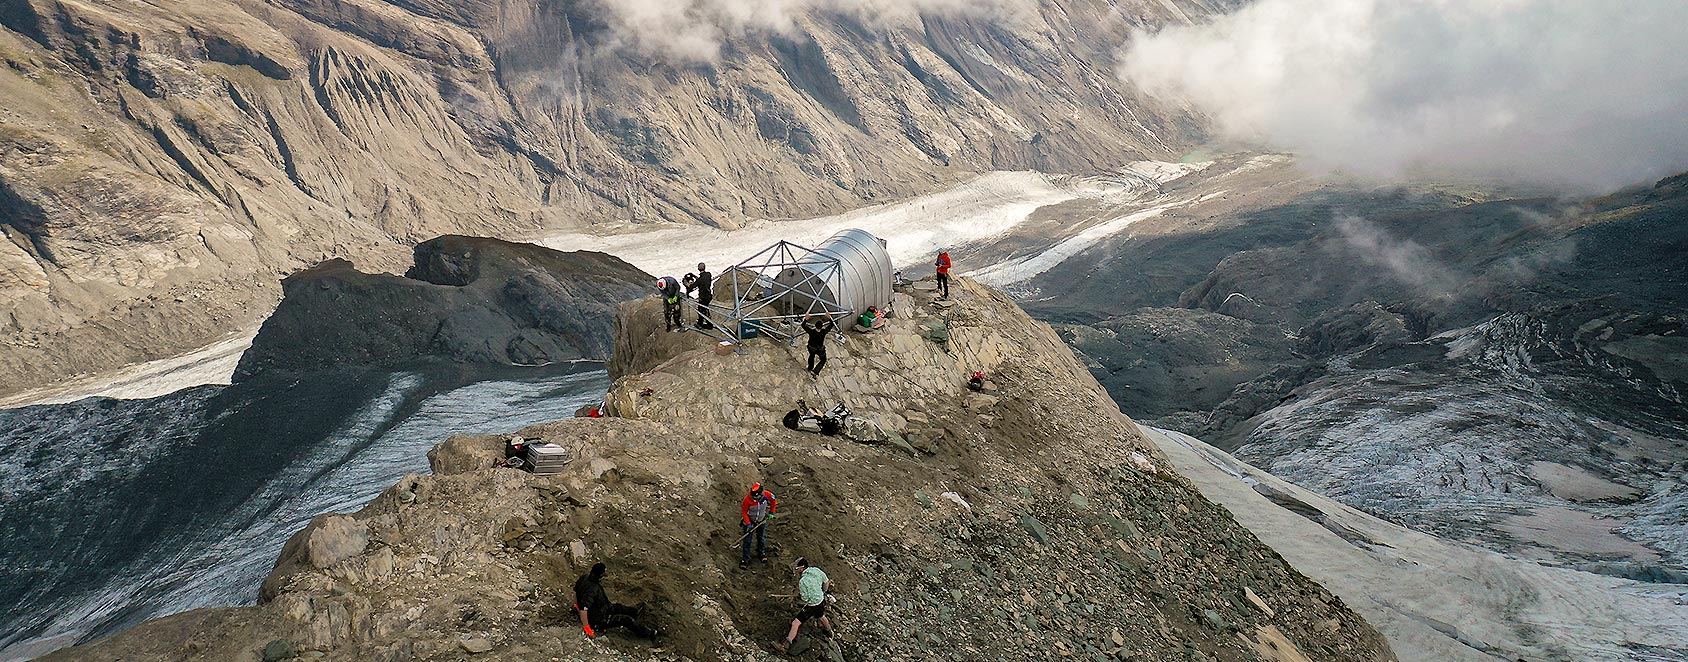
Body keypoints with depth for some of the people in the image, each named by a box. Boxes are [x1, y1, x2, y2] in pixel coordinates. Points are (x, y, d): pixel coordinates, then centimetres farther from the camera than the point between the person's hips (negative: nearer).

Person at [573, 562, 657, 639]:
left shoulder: (585, 578, -10)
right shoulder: (592, 589, -39)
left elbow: (575, 590, 9)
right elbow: (583, 609, -44)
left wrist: (577, 605, 25)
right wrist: (586, 626, -34)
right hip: (598, 621, -9)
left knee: (617, 607, 29)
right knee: (627, 620, 2)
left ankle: (635, 613, 56)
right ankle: (648, 634, 21)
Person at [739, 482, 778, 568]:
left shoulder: (767, 495, -26)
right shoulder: (747, 499, -33)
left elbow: (773, 500, -1)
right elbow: (744, 512, -18)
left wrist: (771, 512, 2)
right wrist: (748, 524, -21)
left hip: (761, 521, 3)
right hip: (749, 521, -3)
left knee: (762, 538, 17)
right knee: (747, 540, -1)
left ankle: (762, 553, 40)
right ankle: (745, 559, 11)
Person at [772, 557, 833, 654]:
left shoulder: (802, 581, -29)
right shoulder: (816, 570, -10)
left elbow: (805, 600, -22)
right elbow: (826, 582, 6)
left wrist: (797, 598, -1)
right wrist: (823, 592, 23)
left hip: (812, 607, -8)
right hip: (822, 602, 8)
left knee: (795, 623, -6)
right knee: (821, 616, 37)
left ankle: (784, 645, -11)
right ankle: (829, 630, 64)